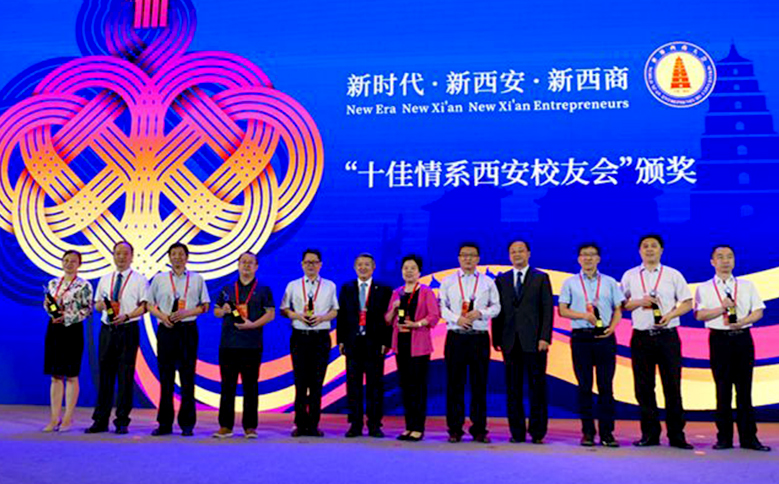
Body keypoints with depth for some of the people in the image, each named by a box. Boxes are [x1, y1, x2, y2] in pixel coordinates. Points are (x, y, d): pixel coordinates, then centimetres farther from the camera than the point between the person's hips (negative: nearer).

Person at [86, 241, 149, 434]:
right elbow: (97, 304, 19)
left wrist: (127, 316, -19)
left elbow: (144, 306, -5)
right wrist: (102, 304, -4)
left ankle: (122, 422, 4)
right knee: (105, 375, 6)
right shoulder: (105, 279, 15)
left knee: (125, 376, -2)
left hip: (128, 330, -4)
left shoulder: (139, 279, 1)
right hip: (107, 330, 4)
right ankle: (100, 420, 12)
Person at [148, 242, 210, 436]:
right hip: (166, 329, 1)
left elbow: (204, 306, 5)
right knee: (165, 377, 2)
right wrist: (162, 315, -7)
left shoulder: (197, 279, 8)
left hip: (188, 329, -1)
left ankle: (187, 424, 5)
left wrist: (185, 313, -10)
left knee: (187, 377, -1)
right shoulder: (159, 279, 11)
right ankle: (164, 423, 8)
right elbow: (149, 304, 12)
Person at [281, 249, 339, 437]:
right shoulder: (293, 286, 11)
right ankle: (300, 424, 5)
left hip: (321, 337, 0)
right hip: (299, 337, 0)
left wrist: (321, 317, -10)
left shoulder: (329, 286, 10)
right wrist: (298, 316, -9)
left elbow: (335, 311, 8)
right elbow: (284, 309, 10)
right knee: (300, 381, 0)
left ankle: (313, 425, 5)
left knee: (317, 382, 0)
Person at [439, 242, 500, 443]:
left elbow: (496, 306, 8)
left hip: (480, 337, 0)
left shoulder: (487, 282, 11)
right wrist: (457, 319, -11)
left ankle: (479, 430, 9)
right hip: (455, 336, 0)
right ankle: (455, 430, 7)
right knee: (455, 384, 1)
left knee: (480, 384, 1)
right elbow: (442, 307, 6)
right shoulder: (448, 281, 11)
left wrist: (480, 313, -10)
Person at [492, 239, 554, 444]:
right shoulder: (501, 280, 13)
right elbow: (497, 310, 10)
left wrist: (545, 337, -10)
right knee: (513, 389, 5)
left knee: (537, 388, 1)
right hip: (510, 342, 2)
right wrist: (496, 338, 2)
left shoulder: (541, 278, 6)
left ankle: (537, 432, 8)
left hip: (534, 341, -2)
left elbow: (547, 309, 0)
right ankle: (517, 432, 11)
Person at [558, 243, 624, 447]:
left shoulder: (610, 282, 12)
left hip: (605, 337, 0)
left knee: (606, 386, -1)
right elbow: (562, 309, 3)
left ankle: (607, 432, 2)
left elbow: (618, 310, 10)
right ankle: (588, 432, 7)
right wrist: (584, 316, -12)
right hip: (581, 337, 0)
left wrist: (612, 327, -9)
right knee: (584, 386, 1)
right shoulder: (570, 283, 10)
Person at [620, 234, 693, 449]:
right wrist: (639, 302, -8)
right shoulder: (630, 276, 10)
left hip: (667, 335, -1)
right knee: (644, 387, 3)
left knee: (672, 386, -1)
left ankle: (676, 435, 6)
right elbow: (622, 304, 11)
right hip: (641, 337, 1)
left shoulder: (673, 275, 7)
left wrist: (671, 314, -11)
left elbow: (687, 303, 6)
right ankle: (650, 434, 11)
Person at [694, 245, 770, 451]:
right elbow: (699, 314, -2)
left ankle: (749, 437, 6)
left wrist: (743, 321, -12)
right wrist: (723, 307, -15)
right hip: (719, 339, -1)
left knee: (744, 389, 2)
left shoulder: (747, 286, 13)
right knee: (723, 390, 1)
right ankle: (724, 438, 7)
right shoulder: (704, 289, 7)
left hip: (743, 337, 1)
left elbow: (758, 311, 6)